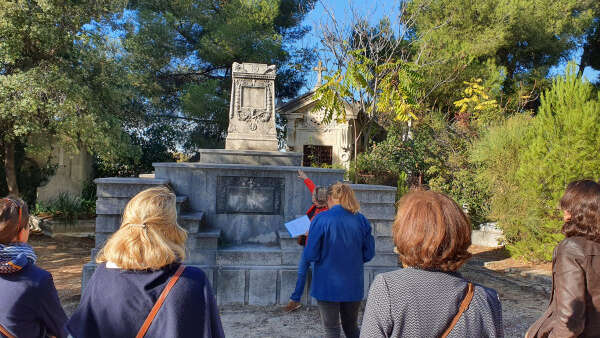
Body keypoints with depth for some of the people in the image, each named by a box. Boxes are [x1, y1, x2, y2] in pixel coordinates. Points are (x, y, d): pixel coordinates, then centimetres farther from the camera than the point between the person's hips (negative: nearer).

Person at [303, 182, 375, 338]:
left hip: (328, 285, -3)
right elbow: (369, 254, 3)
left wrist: (309, 239, 6)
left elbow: (310, 256, -13)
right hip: (353, 285, 4)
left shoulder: (321, 220, -14)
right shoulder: (361, 220, -3)